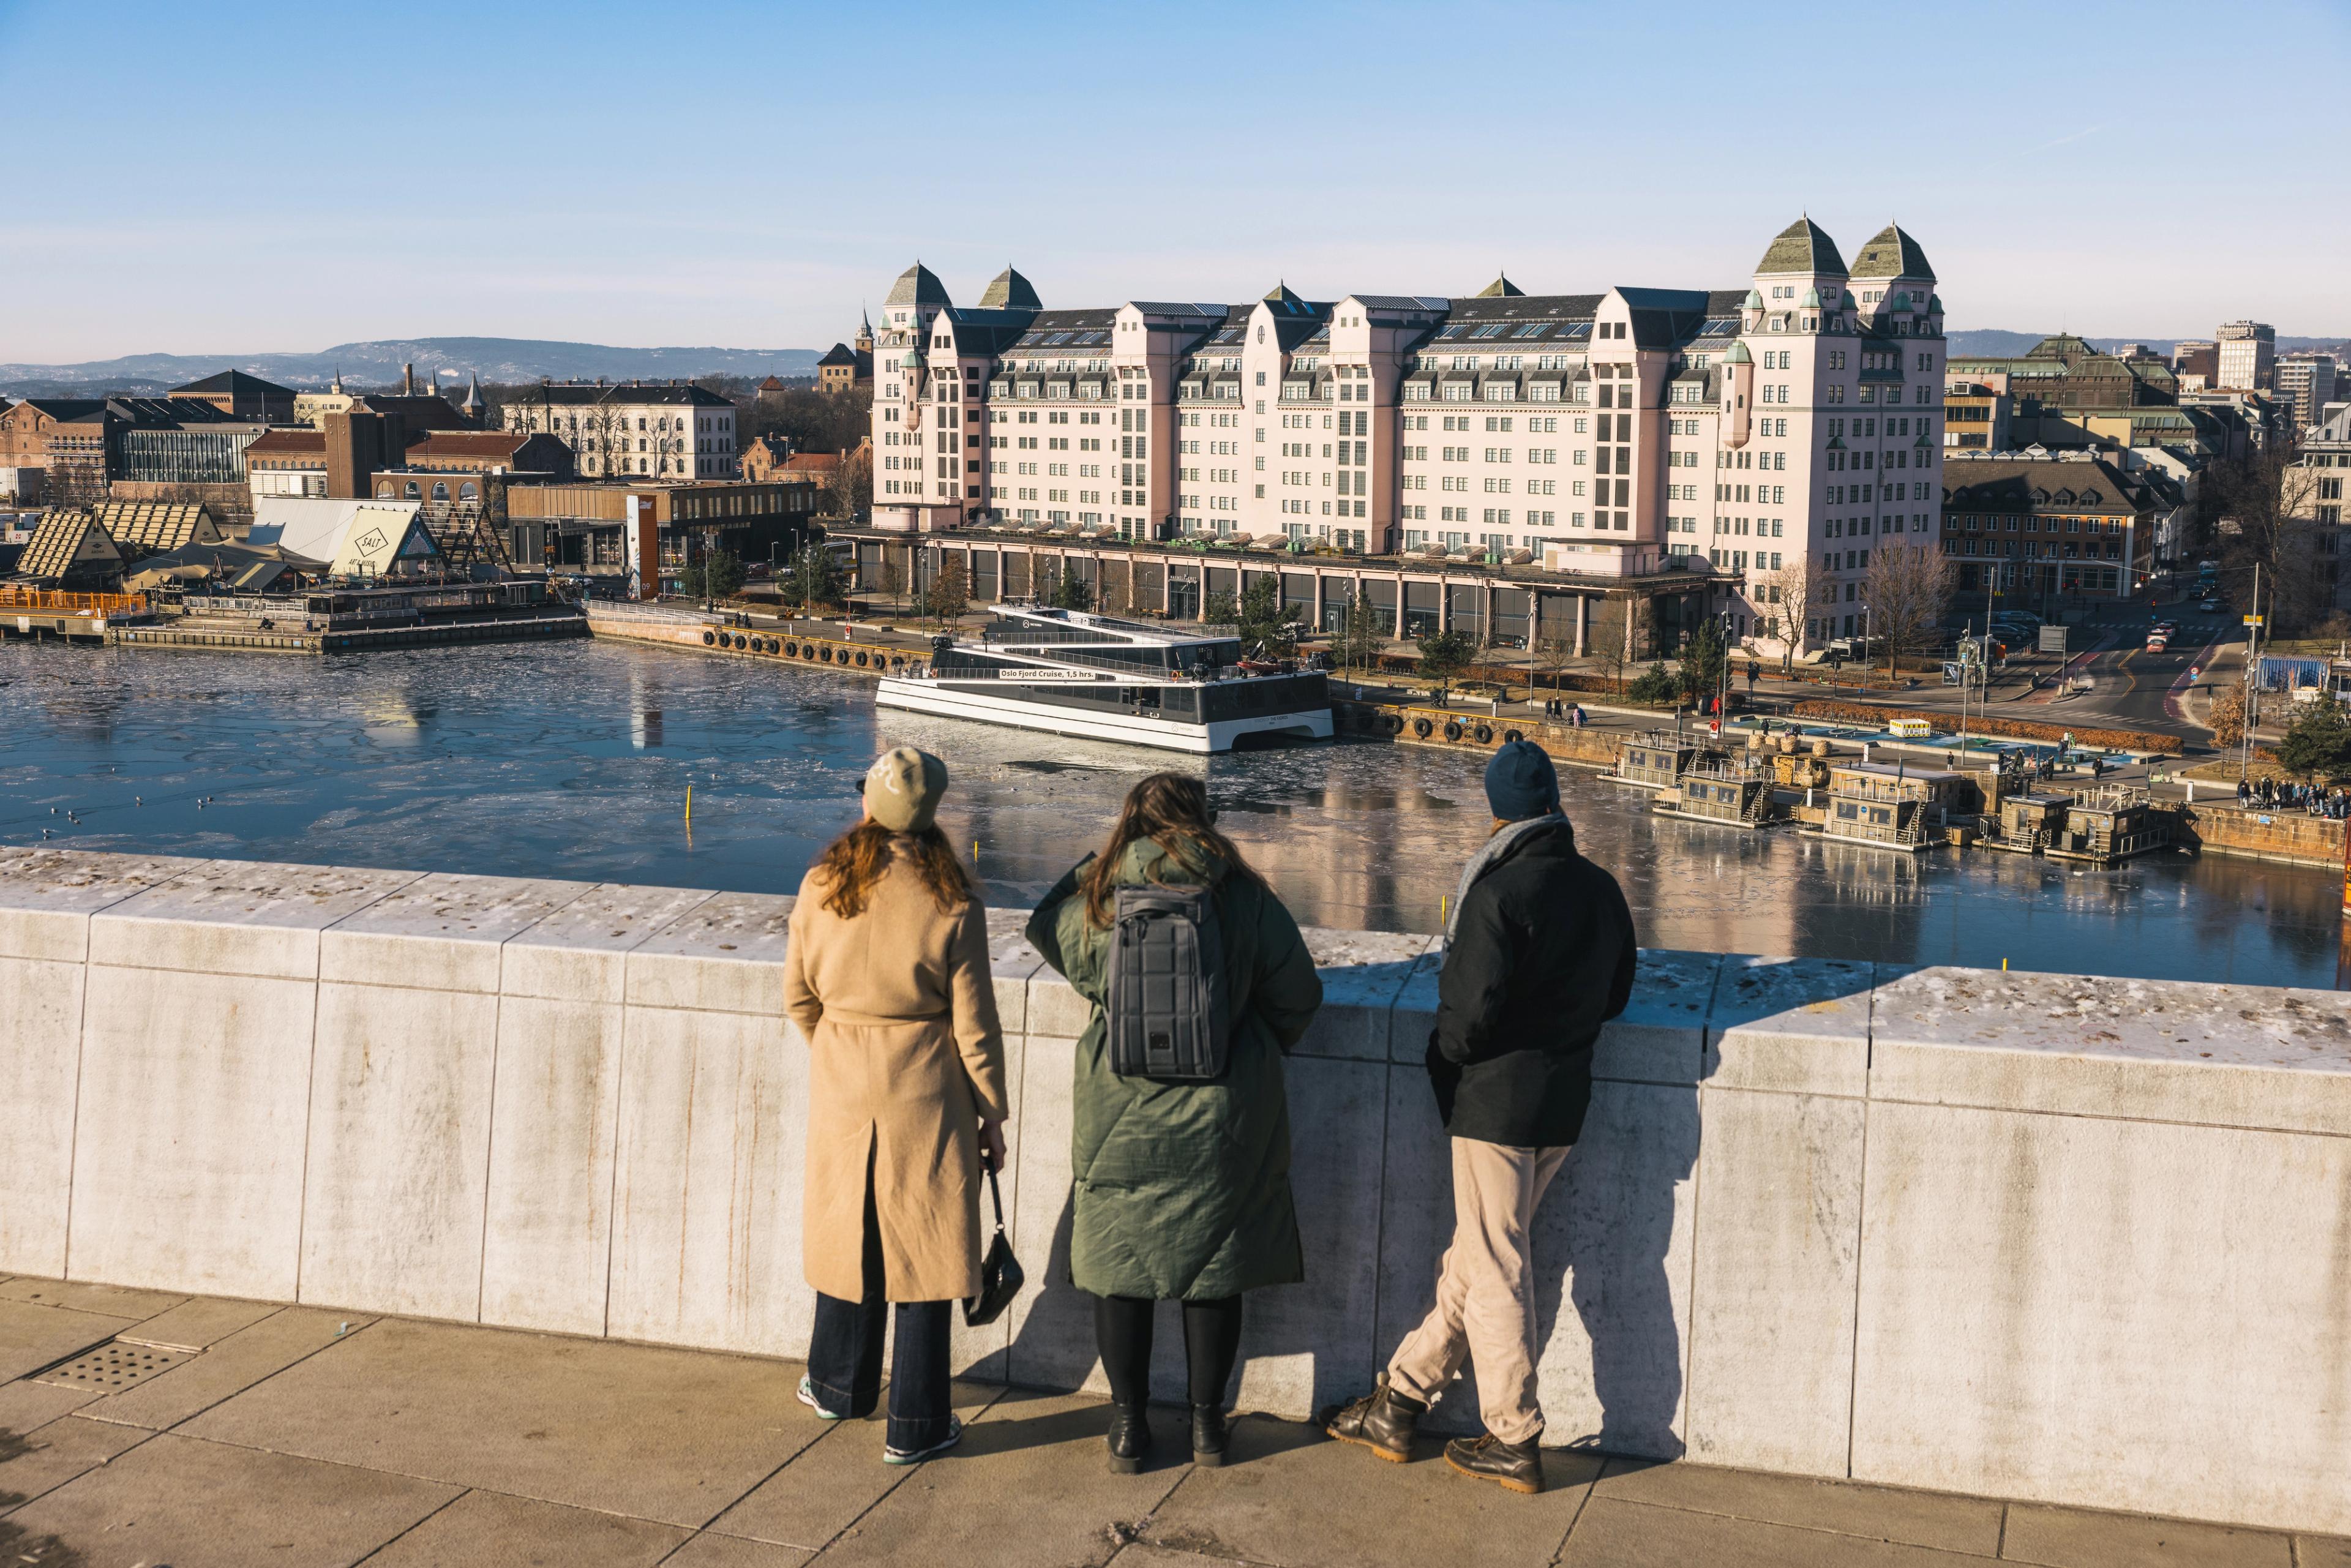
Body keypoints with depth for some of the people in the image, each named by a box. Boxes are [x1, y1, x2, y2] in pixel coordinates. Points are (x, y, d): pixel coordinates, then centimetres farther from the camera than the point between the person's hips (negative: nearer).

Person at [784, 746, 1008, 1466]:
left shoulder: (820, 887, -5)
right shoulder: (951, 903, -14)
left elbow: (798, 998, 4)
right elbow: (974, 1023, -9)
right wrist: (992, 1112, 2)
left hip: (841, 1089, 3)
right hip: (926, 1093, -3)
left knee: (846, 1233, 20)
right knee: (921, 1246, 6)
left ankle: (838, 1386, 37)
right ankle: (914, 1427, 14)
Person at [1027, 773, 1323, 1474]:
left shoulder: (1099, 899, -6)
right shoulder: (1246, 899, -7)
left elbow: (1045, 930, 16)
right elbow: (1299, 997, 1)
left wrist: (1095, 863, 20)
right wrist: (1259, 1052, 20)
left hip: (1120, 1114, 0)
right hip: (1221, 1119, 0)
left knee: (1120, 1263, 12)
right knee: (1215, 1267, 12)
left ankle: (1129, 1423, 19)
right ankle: (1207, 1421, 21)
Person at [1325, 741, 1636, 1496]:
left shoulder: (1498, 895, -19)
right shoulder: (1602, 890, 4)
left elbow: (1469, 1014, -22)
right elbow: (1615, 995, 13)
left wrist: (1444, 1059, -3)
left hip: (1496, 1101, -7)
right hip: (1565, 1101, 8)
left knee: (1494, 1270, 4)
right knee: (1476, 1256, 15)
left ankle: (1514, 1440, 11)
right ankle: (1399, 1401, 25)